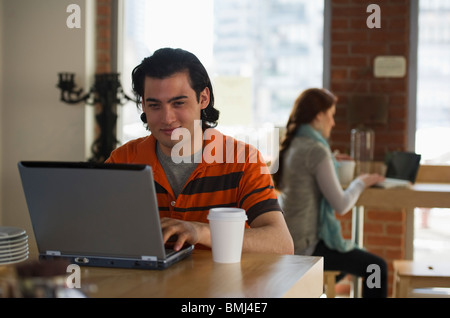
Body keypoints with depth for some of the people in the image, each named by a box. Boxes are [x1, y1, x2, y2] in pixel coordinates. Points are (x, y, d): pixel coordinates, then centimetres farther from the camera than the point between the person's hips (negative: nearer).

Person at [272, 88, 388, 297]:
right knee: (377, 267, -3)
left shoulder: (290, 146, 7)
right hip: (305, 247, -10)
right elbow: (341, 205, -18)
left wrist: (330, 161, 16)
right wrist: (361, 182, -1)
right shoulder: (316, 150, -19)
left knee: (353, 254, 31)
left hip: (287, 241, 10)